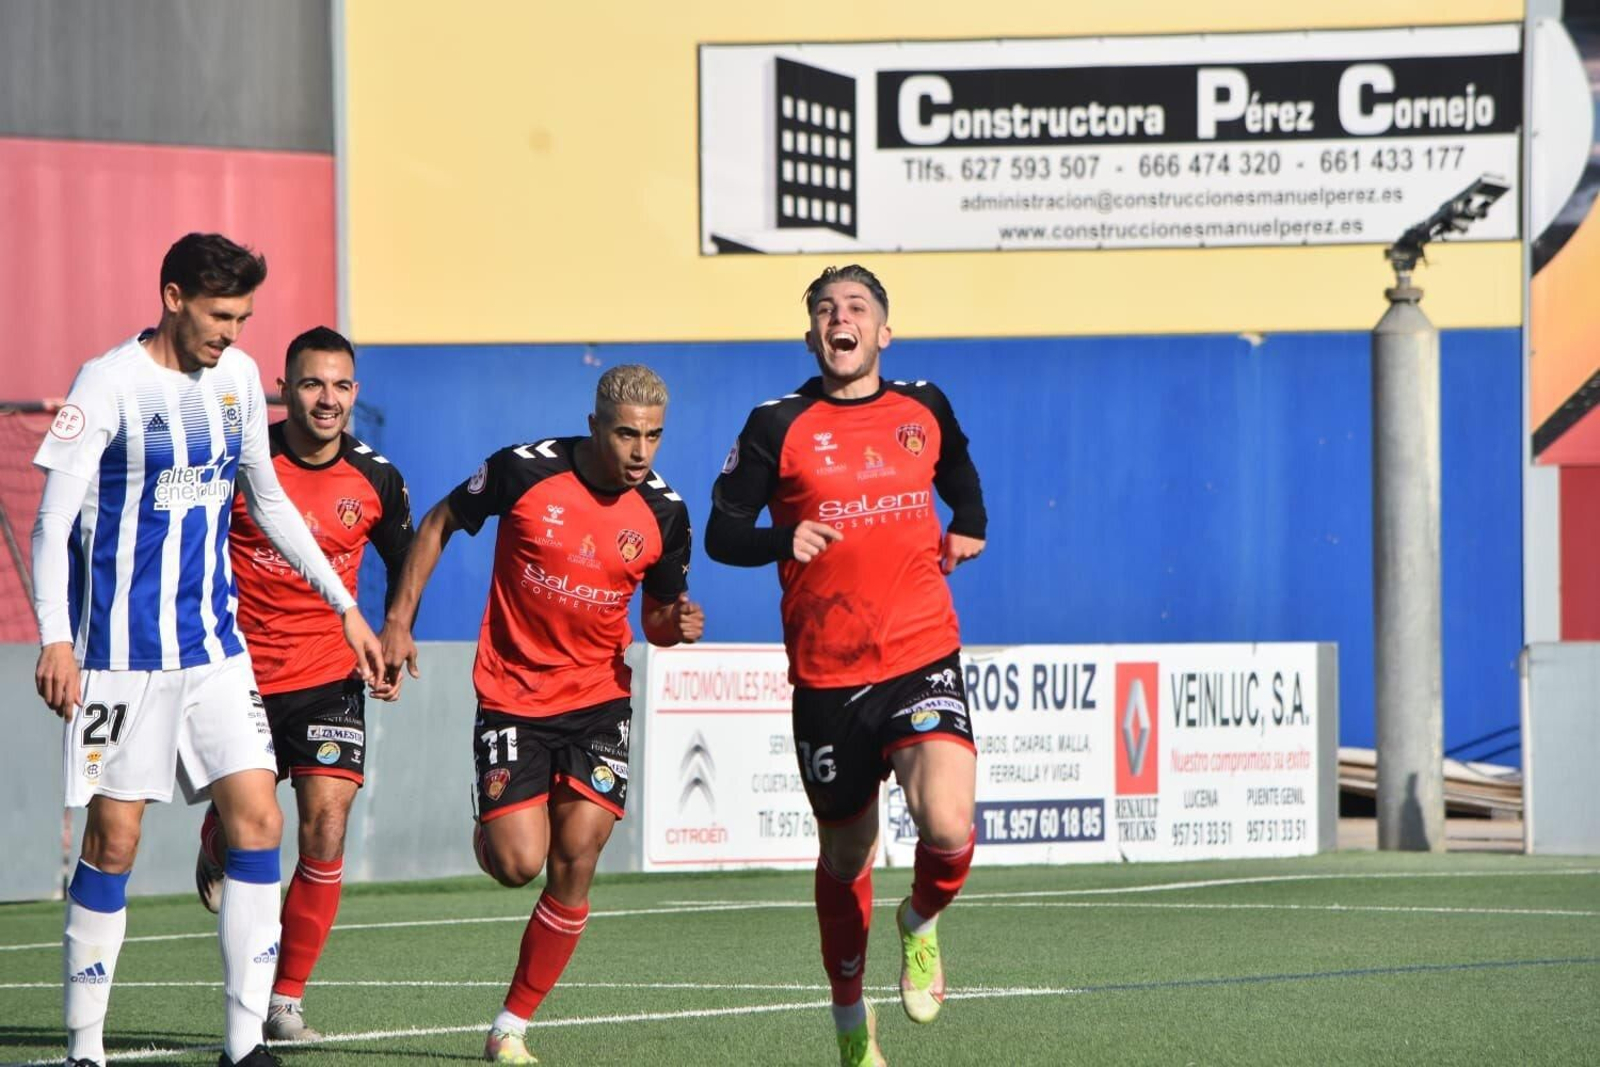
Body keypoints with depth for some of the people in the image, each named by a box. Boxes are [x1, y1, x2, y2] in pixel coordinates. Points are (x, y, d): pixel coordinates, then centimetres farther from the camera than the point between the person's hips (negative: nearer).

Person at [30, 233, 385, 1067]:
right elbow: (53, 523, -13)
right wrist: (55, 640, -25)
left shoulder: (237, 378, 9)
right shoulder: (110, 384, -11)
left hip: (213, 646, 6)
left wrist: (344, 605, 22)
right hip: (123, 653, -6)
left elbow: (268, 503, 22)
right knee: (113, 841, -3)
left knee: (258, 820, -4)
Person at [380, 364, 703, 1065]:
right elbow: (439, 524, 4)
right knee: (519, 864, -11)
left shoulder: (663, 513, -3)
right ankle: (490, 833, 28)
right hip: (511, 695, -2)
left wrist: (677, 625, -13)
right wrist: (399, 619, 0)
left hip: (598, 698, 2)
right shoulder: (525, 471, -12)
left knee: (575, 857, -10)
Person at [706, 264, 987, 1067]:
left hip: (923, 658, 0)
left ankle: (921, 923, 13)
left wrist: (969, 524, 11)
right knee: (845, 856, 11)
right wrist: (781, 538, -20)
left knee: (947, 826, -22)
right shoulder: (778, 426, -2)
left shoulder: (924, 408, 7)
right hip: (827, 676, 0)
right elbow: (721, 532, -1)